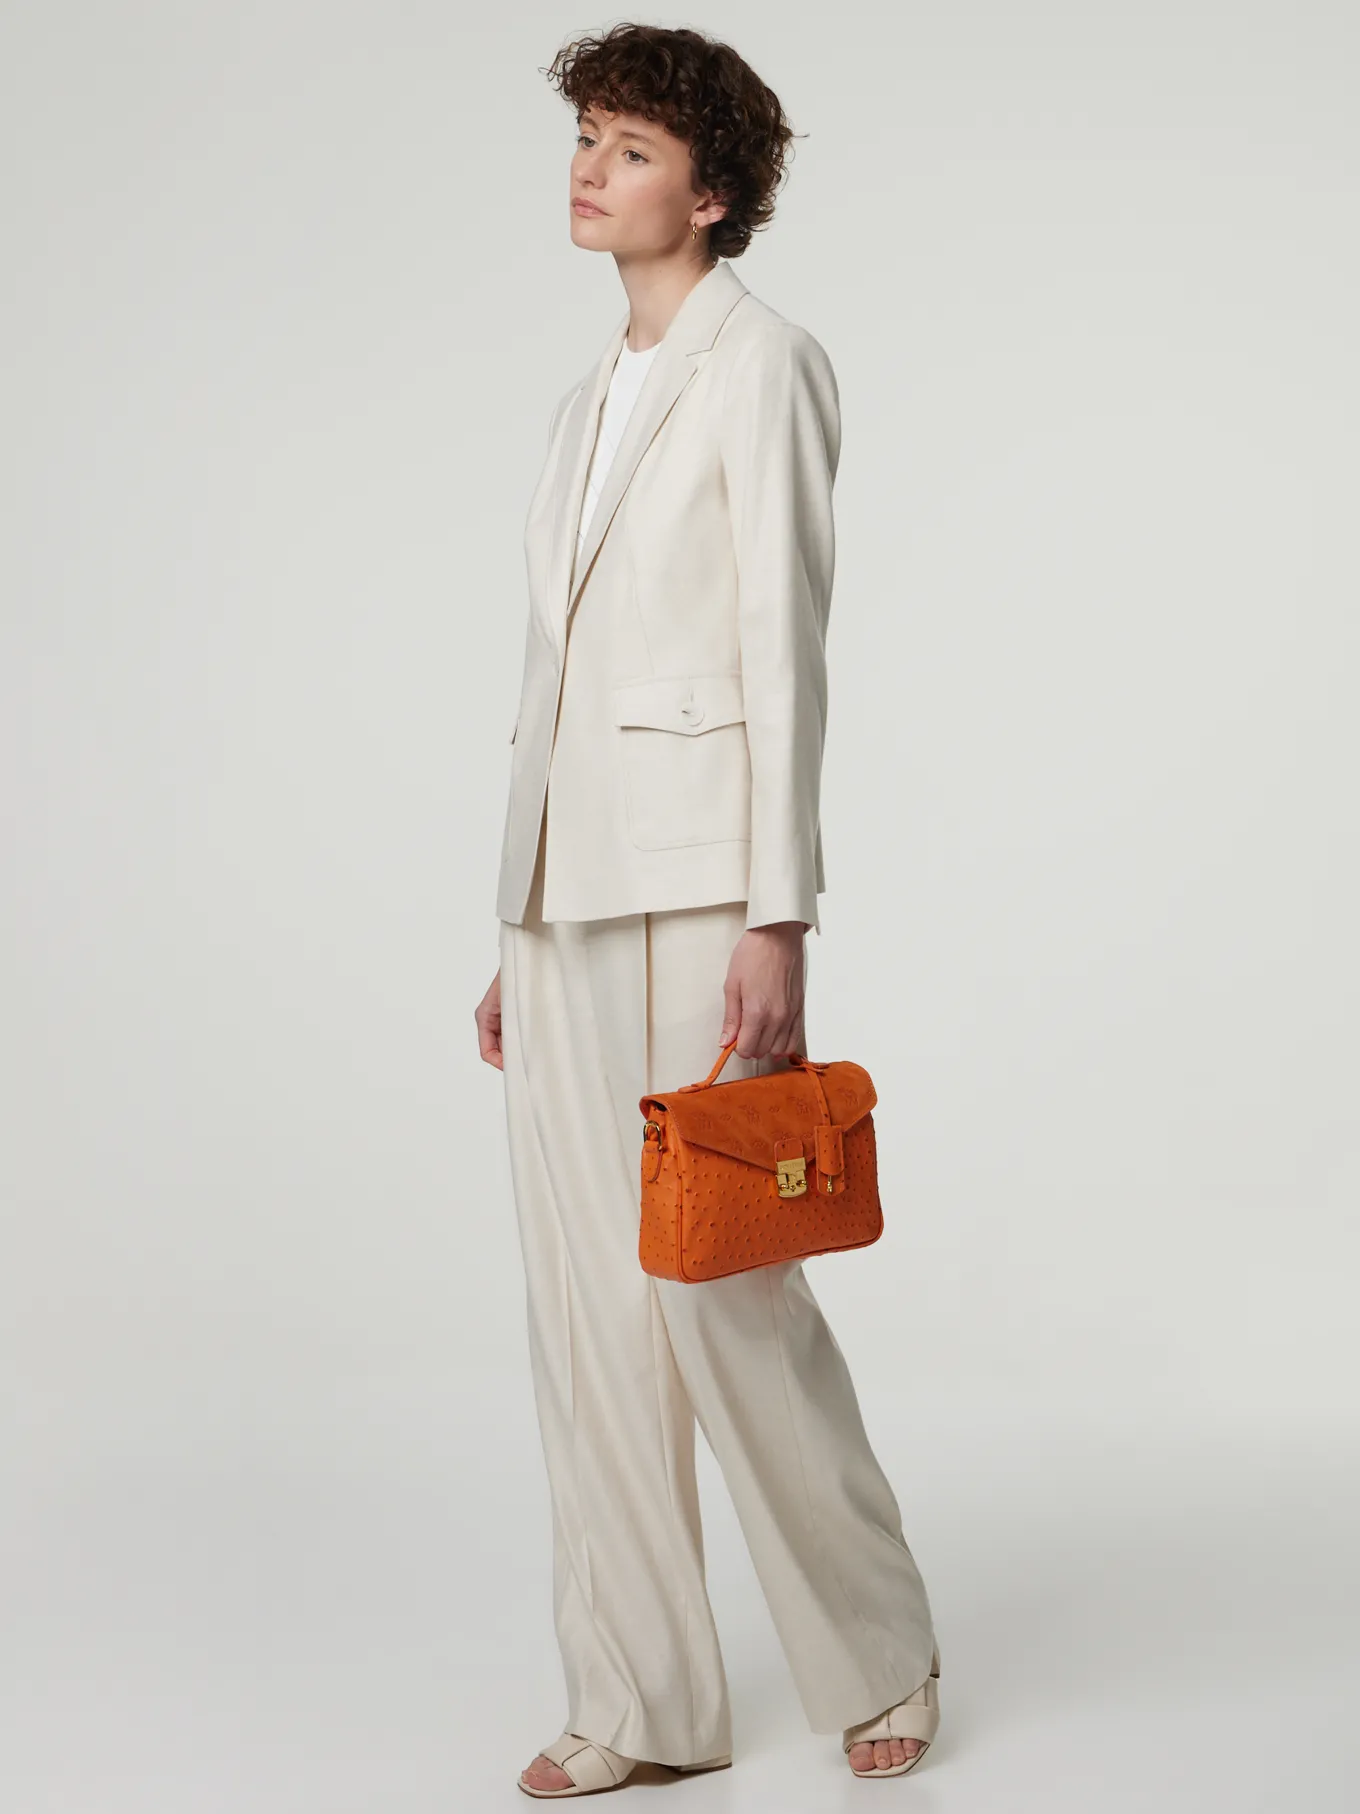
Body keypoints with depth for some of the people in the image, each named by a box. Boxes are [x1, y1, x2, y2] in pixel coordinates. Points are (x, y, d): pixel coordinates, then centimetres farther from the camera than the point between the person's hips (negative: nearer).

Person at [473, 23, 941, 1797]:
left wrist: (778, 920, -18)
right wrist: (519, 934, 17)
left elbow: (785, 646, -12)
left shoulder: (760, 363, -4)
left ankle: (881, 1658, 16)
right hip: (565, 883, 8)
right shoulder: (590, 404, 19)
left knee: (719, 1283, -4)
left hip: (695, 874, -8)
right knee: (585, 1299, 7)